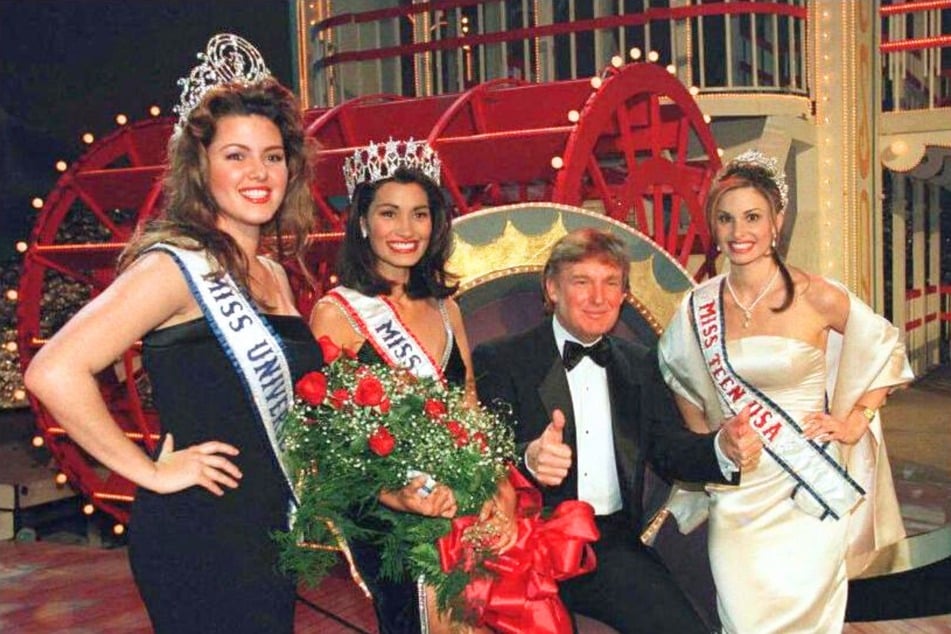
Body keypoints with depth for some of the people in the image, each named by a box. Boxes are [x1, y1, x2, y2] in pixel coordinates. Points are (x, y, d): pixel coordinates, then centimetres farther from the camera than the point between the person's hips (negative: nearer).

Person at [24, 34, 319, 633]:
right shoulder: (177, 264, -14)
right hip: (198, 539, -8)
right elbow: (55, 372, -24)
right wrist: (152, 473, -17)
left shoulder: (273, 275, 10)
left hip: (267, 537, 8)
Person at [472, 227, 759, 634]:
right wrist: (527, 459, -31)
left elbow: (670, 449, 8)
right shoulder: (499, 361, 0)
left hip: (615, 546, 4)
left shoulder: (639, 364, 16)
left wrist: (724, 448, -13)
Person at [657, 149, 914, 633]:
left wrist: (855, 423, -1)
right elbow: (678, 375, 16)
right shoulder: (700, 306, -1)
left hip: (809, 490, -2)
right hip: (736, 494, 2)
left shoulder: (816, 298, -9)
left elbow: (886, 348, 6)